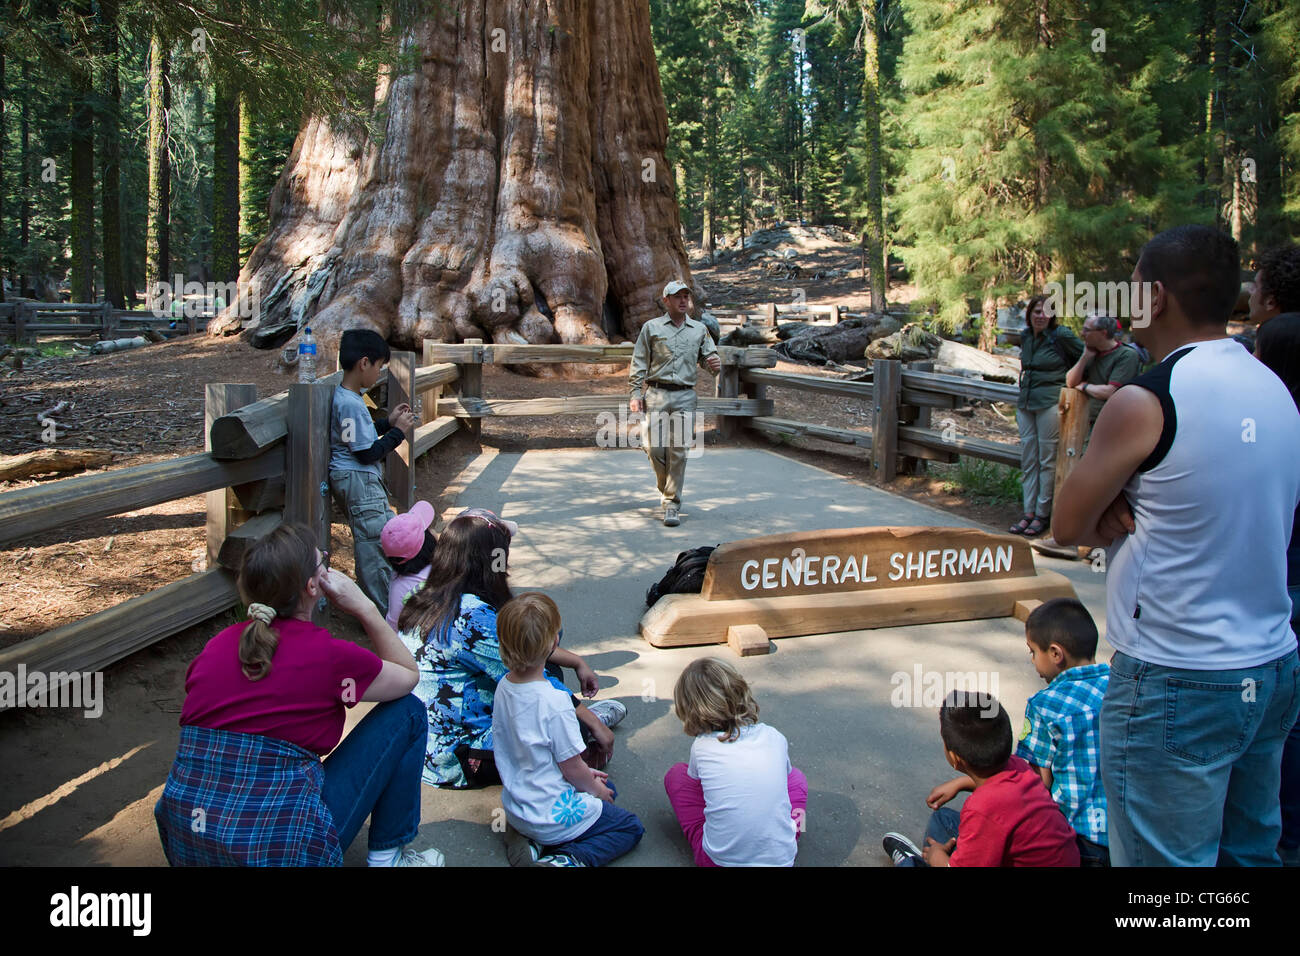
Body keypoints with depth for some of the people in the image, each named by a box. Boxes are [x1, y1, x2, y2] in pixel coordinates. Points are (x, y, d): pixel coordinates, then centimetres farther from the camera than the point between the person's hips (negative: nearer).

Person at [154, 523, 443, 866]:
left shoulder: (217, 645, 2)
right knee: (406, 713, 4)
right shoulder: (329, 655, -14)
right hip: (282, 849, -7)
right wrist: (365, 608, 3)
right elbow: (409, 675, 5)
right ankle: (387, 855, 13)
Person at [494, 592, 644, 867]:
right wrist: (595, 788, 3)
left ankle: (532, 841, 10)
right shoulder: (553, 701, -29)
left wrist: (585, 774, 12)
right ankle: (566, 859, -10)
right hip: (552, 812, -7)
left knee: (605, 786, 27)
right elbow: (571, 766, -19)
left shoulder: (504, 687, -5)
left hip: (514, 807, 8)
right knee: (631, 827, 12)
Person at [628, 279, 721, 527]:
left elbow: (709, 358, 16)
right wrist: (636, 393, -3)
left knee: (678, 451, -4)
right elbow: (639, 364, 6)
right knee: (654, 447, -3)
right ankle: (665, 485, 25)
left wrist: (715, 364, -9)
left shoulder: (700, 330, 13)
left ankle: (672, 503, 2)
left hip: (685, 397, 1)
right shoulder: (651, 328, 7)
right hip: (656, 395, -1)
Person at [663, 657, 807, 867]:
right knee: (796, 776, 28)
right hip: (781, 859, 3)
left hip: (718, 860, -2)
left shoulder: (701, 747, -6)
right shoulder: (774, 737, -1)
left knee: (676, 773, 16)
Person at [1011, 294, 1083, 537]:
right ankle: (1029, 512, 15)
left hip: (1050, 403, -7)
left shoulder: (1061, 336, -8)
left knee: (1047, 460, 0)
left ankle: (1043, 514, 8)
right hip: (1026, 403, 7)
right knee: (1027, 460, 8)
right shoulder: (1026, 337, 11)